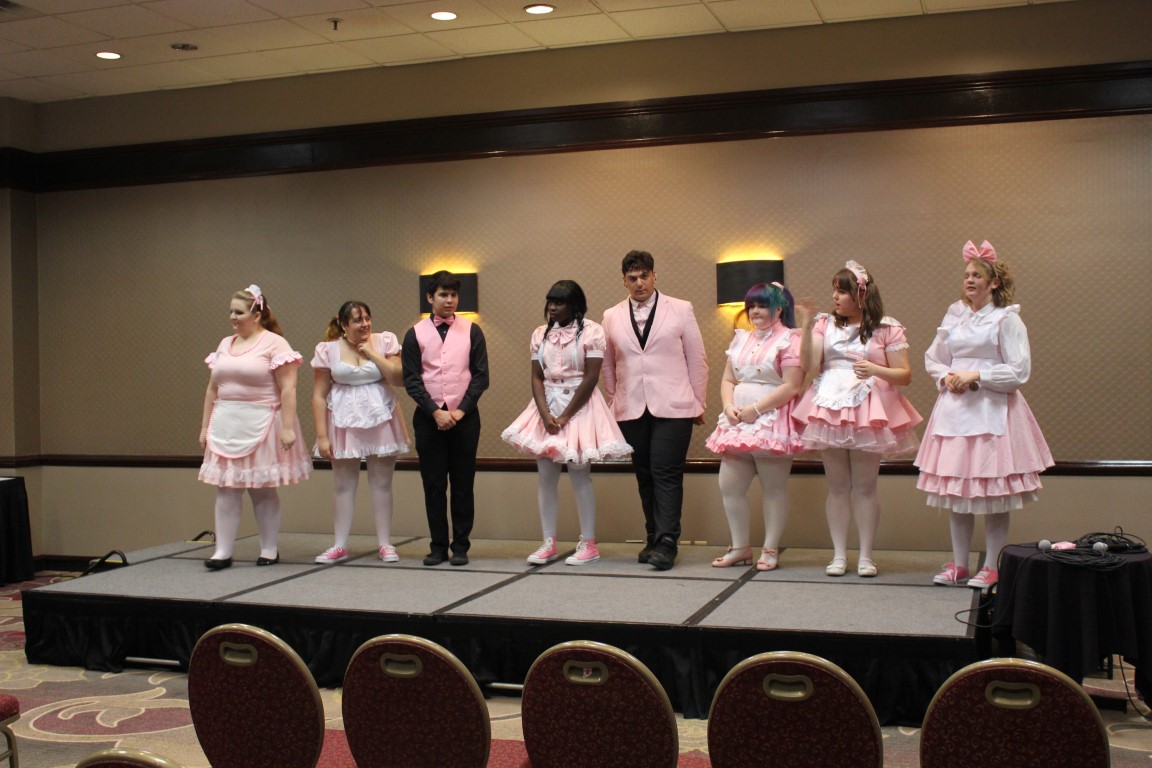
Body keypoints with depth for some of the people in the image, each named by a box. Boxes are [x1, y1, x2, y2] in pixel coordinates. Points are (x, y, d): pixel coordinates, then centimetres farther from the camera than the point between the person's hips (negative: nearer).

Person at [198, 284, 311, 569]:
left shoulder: (274, 343, -6)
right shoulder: (224, 345, 14)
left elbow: (288, 389, -12)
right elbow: (212, 389, 17)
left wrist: (287, 427, -18)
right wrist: (205, 426, 14)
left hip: (260, 427, -5)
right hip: (226, 427, 5)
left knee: (262, 489, 3)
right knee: (226, 488, 1)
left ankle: (269, 550, 14)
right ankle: (223, 551, 5)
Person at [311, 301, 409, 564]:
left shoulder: (384, 342, 0)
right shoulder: (328, 350, -1)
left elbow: (400, 379, -9)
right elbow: (319, 396, -1)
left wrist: (373, 354, -13)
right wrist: (321, 436, -5)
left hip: (380, 421, 0)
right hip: (344, 423, 0)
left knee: (381, 483, 5)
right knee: (343, 485, 5)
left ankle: (385, 543, 13)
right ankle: (340, 546, 13)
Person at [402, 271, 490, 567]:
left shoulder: (471, 331, 4)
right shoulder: (415, 334, 4)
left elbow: (481, 375, 2)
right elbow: (411, 379, 0)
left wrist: (460, 411, -8)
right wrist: (435, 412, -9)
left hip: (464, 417, 0)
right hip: (428, 418, 0)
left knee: (463, 484, 2)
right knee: (433, 484, 3)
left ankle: (460, 546, 10)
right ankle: (438, 546, 11)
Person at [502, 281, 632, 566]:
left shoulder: (591, 331, -7)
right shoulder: (540, 334, 8)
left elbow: (590, 378, -11)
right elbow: (537, 378, 3)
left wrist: (565, 416, -13)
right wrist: (545, 414, -12)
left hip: (580, 406, -5)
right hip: (547, 407, 5)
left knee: (580, 477, -1)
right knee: (545, 478, 4)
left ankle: (588, 544, 9)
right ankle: (549, 543, 13)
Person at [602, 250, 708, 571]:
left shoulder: (680, 310, 3)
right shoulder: (612, 317, 10)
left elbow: (697, 360, 5)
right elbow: (608, 366, 15)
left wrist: (699, 403, 4)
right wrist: (614, 404, 14)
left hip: (672, 408, -3)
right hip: (631, 410, 3)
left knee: (666, 473, -9)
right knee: (644, 476, 7)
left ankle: (666, 543, -7)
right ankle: (654, 539, 16)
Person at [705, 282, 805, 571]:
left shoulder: (789, 340, -5)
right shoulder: (741, 339, 17)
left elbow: (791, 387, -14)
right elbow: (727, 379, 17)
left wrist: (756, 409, -15)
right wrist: (728, 406, -2)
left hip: (772, 423, -7)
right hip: (737, 423, 7)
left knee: (773, 488, 0)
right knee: (729, 485, 4)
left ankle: (770, 549, 10)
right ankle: (740, 547, 15)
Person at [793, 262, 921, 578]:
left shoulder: (887, 329, 2)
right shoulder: (825, 324, 9)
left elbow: (905, 375, 0)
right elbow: (809, 365, -3)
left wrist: (875, 370, -18)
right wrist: (806, 326, -11)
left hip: (868, 411, -2)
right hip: (830, 408, 2)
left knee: (865, 487, 1)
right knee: (837, 487, 6)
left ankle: (866, 555, 11)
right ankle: (839, 554, 13)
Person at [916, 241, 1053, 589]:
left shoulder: (1007, 319, -5)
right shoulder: (954, 315, 11)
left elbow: (1019, 372, -10)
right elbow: (932, 358, 19)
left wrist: (975, 376, -14)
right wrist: (946, 377, -1)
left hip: (993, 411, -5)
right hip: (954, 410, 5)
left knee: (993, 494, -1)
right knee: (955, 491, 8)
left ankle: (991, 567, 9)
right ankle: (958, 563, 18)